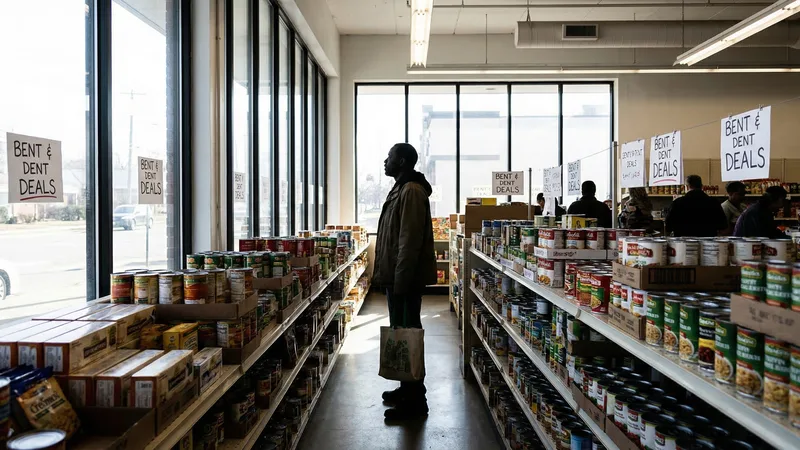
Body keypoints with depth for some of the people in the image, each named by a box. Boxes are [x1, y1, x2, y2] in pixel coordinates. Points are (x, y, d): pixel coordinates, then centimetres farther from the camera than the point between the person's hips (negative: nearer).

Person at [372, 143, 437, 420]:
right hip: (398, 275, 10)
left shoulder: (411, 191, -15)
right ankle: (408, 389, 28)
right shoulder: (401, 189, 17)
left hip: (406, 278, -10)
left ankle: (415, 401, 4)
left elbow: (410, 241, -22)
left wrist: (400, 281, -22)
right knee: (401, 332, 16)